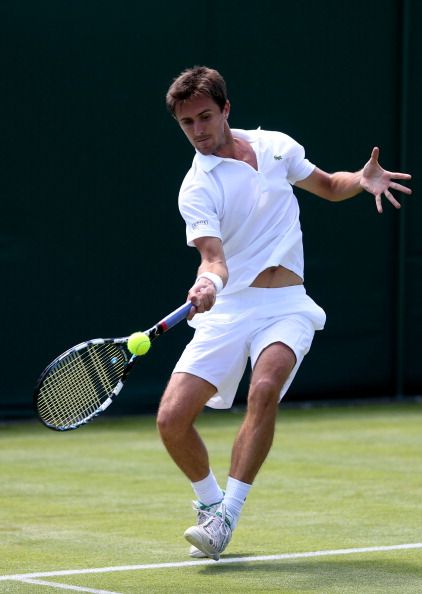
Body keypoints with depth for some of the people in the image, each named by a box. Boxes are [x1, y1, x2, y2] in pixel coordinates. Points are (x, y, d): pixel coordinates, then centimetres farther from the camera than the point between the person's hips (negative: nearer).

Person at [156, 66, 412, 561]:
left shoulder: (277, 146, 7)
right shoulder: (197, 189, -5)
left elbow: (329, 186, 24)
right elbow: (214, 256, -20)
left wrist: (363, 179, 1)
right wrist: (208, 284, -44)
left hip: (286, 306, 1)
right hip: (227, 310, 0)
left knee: (264, 387, -30)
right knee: (171, 419, -11)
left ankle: (226, 517, -24)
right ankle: (209, 502, 18)